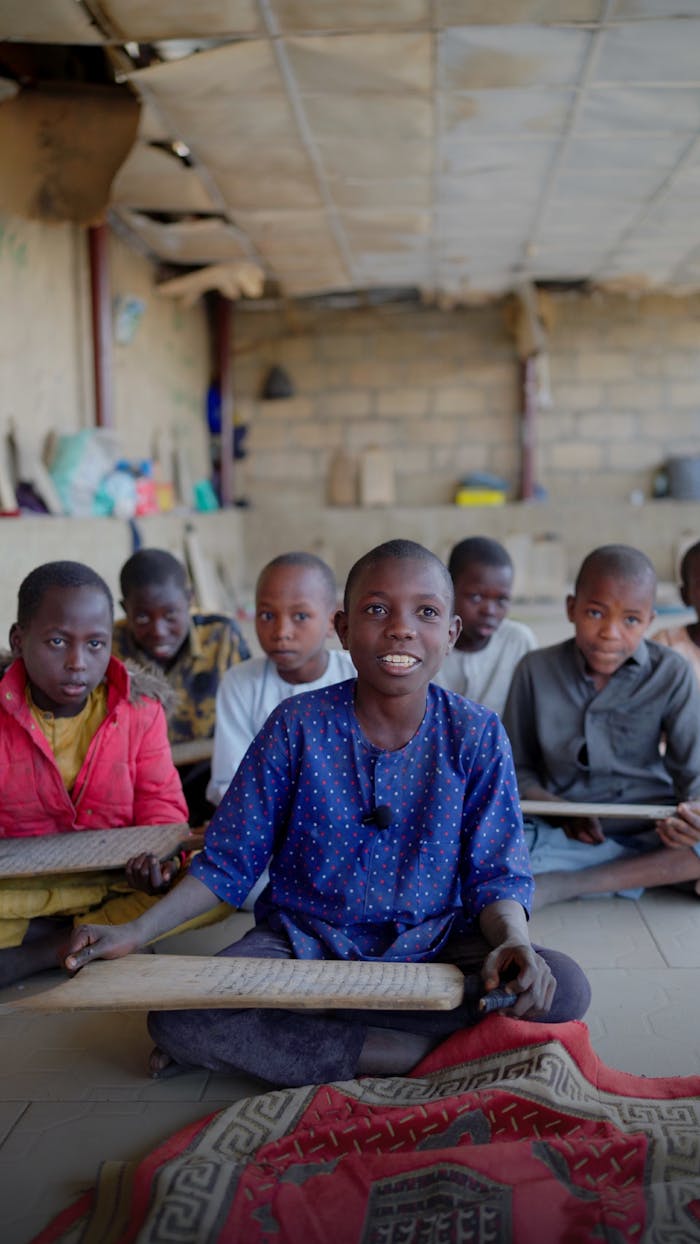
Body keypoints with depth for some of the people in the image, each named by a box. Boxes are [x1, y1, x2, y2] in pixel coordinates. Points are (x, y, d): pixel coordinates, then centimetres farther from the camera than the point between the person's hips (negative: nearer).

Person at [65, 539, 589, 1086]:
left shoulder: (476, 735, -5)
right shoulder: (298, 727, -7)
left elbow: (494, 874, -3)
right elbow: (229, 861, 0)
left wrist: (513, 942, -26)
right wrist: (136, 932, -12)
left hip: (433, 947, 2)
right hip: (303, 940, -1)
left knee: (565, 986, -26)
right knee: (174, 1017, -26)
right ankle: (407, 1052, -20)